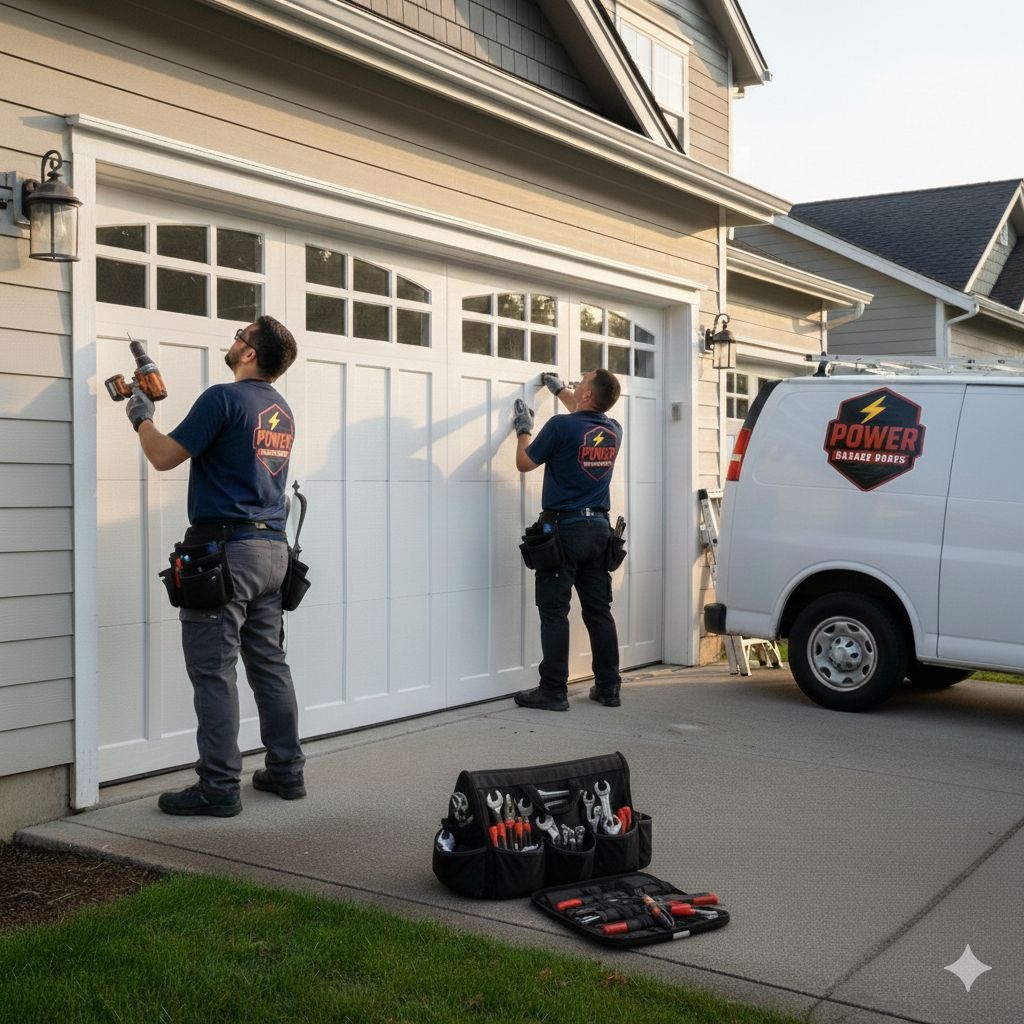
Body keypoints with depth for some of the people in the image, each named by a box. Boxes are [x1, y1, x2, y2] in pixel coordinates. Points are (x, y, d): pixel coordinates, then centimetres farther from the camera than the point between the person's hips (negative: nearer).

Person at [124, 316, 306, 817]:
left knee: (213, 672, -3)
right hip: (273, 549, 8)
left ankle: (219, 787, 0)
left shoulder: (224, 398, -11)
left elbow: (164, 456, -9)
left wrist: (141, 417, 8)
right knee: (269, 664, 13)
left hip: (227, 549, -8)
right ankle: (286, 771, 19)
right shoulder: (281, 410, 14)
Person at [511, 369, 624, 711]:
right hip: (599, 529, 6)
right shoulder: (613, 431, 7)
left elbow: (524, 463, -1)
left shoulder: (561, 426, -14)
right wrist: (559, 390, 43)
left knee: (554, 612, -2)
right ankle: (608, 687, 15)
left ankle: (554, 691, -2)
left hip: (564, 530, -6)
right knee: (598, 611, 11)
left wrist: (524, 429, 15)